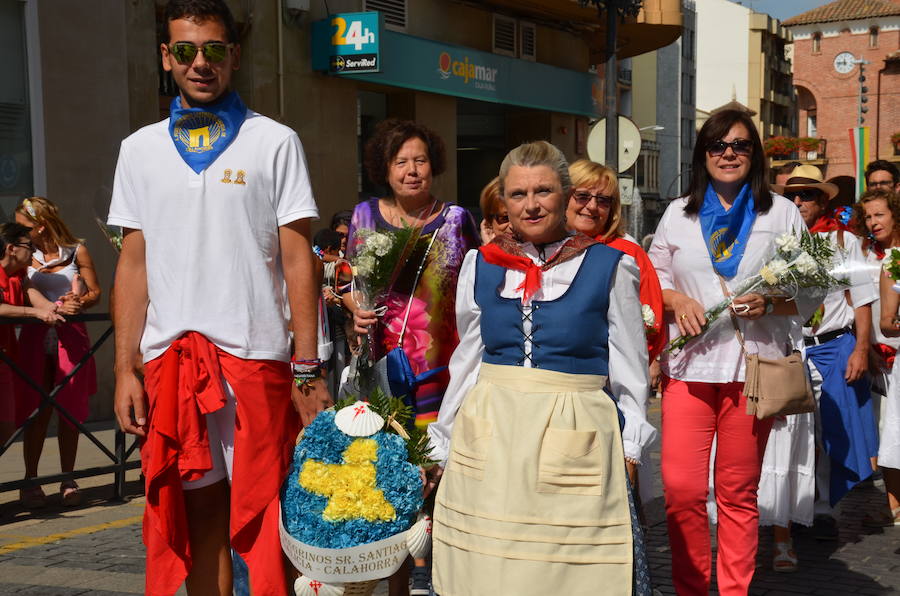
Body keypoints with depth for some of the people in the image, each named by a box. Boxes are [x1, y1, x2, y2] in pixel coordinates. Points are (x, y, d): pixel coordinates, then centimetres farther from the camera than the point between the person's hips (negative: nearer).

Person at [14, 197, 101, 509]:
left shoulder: (77, 251, 5)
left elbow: (95, 292, 7)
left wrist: (79, 302, -14)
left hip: (71, 336, -1)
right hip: (36, 338, 1)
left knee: (70, 411, 3)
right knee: (37, 411, 1)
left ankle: (68, 480, 13)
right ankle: (30, 480, 13)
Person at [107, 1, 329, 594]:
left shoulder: (274, 142, 2)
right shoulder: (140, 149, 11)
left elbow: (298, 259, -1)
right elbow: (134, 264, 10)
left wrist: (308, 369, -7)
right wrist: (126, 369, 3)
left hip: (255, 355, -2)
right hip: (170, 360, 3)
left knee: (264, 514, 2)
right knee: (198, 504, 9)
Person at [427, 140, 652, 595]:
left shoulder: (610, 268, 0)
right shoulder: (480, 265, 8)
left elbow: (629, 372, 5)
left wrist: (629, 453, 4)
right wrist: (443, 446, 17)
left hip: (573, 443, -2)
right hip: (488, 443, 3)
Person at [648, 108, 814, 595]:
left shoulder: (782, 213, 8)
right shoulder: (678, 213, 13)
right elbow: (653, 279, 16)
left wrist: (769, 303, -12)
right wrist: (677, 300, -5)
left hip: (752, 367, -1)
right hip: (688, 366, 1)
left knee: (738, 494, 5)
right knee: (680, 489, -6)